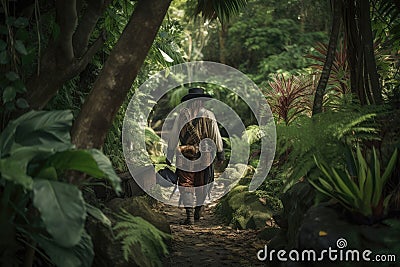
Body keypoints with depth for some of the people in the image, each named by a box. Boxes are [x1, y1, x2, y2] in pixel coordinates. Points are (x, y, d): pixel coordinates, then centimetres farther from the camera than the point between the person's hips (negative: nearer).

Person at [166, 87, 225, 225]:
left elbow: (173, 136, 0)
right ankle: (198, 211, 24)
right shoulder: (209, 115, 0)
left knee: (186, 185, 2)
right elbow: (217, 137, 3)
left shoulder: (182, 114, -1)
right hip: (205, 156, 1)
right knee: (203, 185, 15)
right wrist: (220, 153, 12)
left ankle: (189, 214, -7)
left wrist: (169, 155, 6)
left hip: (185, 156, -1)